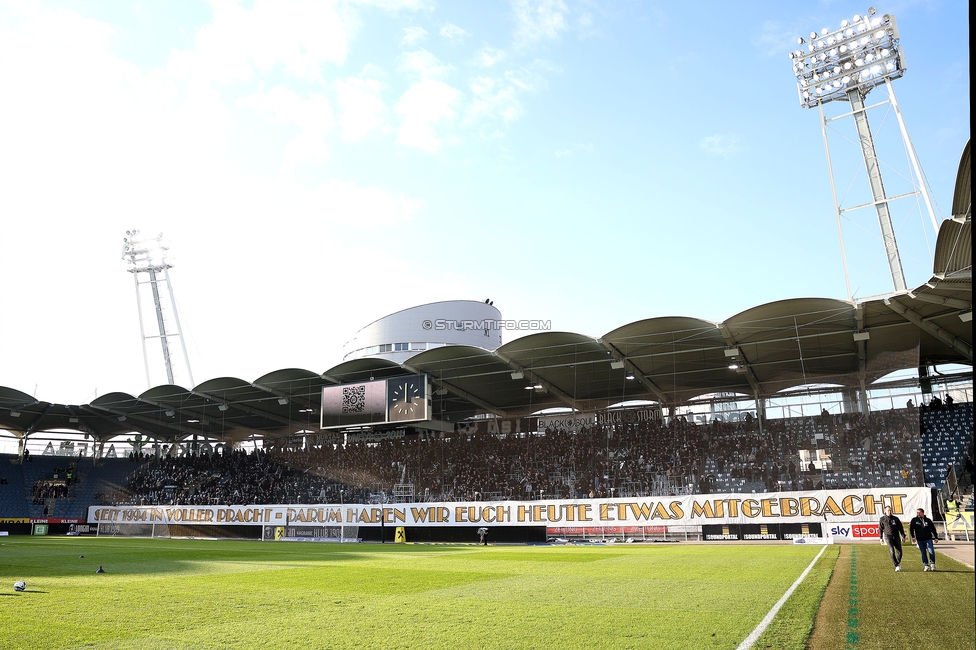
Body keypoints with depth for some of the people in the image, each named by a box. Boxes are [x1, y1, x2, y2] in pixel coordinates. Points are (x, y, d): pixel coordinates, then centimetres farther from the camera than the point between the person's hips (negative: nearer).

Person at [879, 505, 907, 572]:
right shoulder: (882, 519, 5)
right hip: (888, 537, -2)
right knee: (892, 551, -16)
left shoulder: (896, 519, 10)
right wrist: (881, 538, 9)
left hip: (896, 536, 2)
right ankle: (896, 566, -12)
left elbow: (901, 528, 8)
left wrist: (903, 536, -3)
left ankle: (898, 563, 25)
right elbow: (880, 529, 10)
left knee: (899, 552, 0)